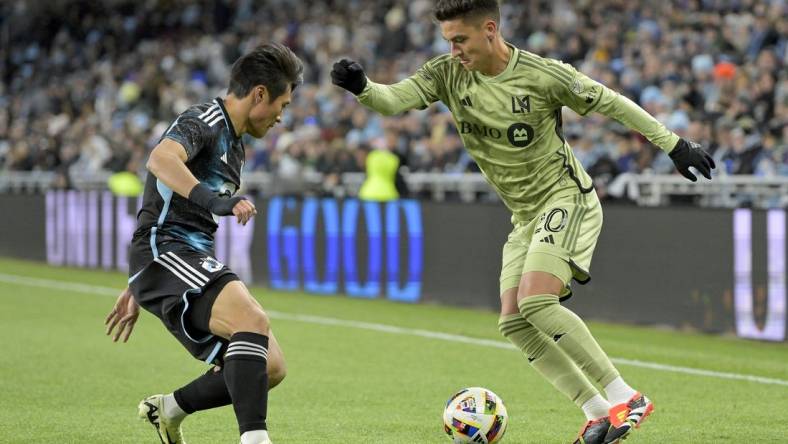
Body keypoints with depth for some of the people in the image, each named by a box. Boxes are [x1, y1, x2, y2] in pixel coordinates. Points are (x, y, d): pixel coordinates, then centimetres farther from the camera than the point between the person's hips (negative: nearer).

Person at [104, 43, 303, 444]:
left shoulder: (232, 144, 23)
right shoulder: (202, 122, -7)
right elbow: (161, 159, -30)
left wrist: (137, 291, 34)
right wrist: (214, 200, -45)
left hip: (194, 260, 9)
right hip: (166, 252, -9)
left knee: (271, 366, 0)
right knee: (254, 322, -31)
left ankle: (168, 410, 16)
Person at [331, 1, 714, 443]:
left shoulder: (544, 75, -17)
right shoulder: (449, 75, -4)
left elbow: (612, 103, -7)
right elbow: (393, 100, -15)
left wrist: (674, 144, -4)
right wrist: (362, 87, -37)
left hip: (567, 197, -7)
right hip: (525, 215, 7)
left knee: (536, 302, -24)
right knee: (514, 322, -4)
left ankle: (627, 400, -17)